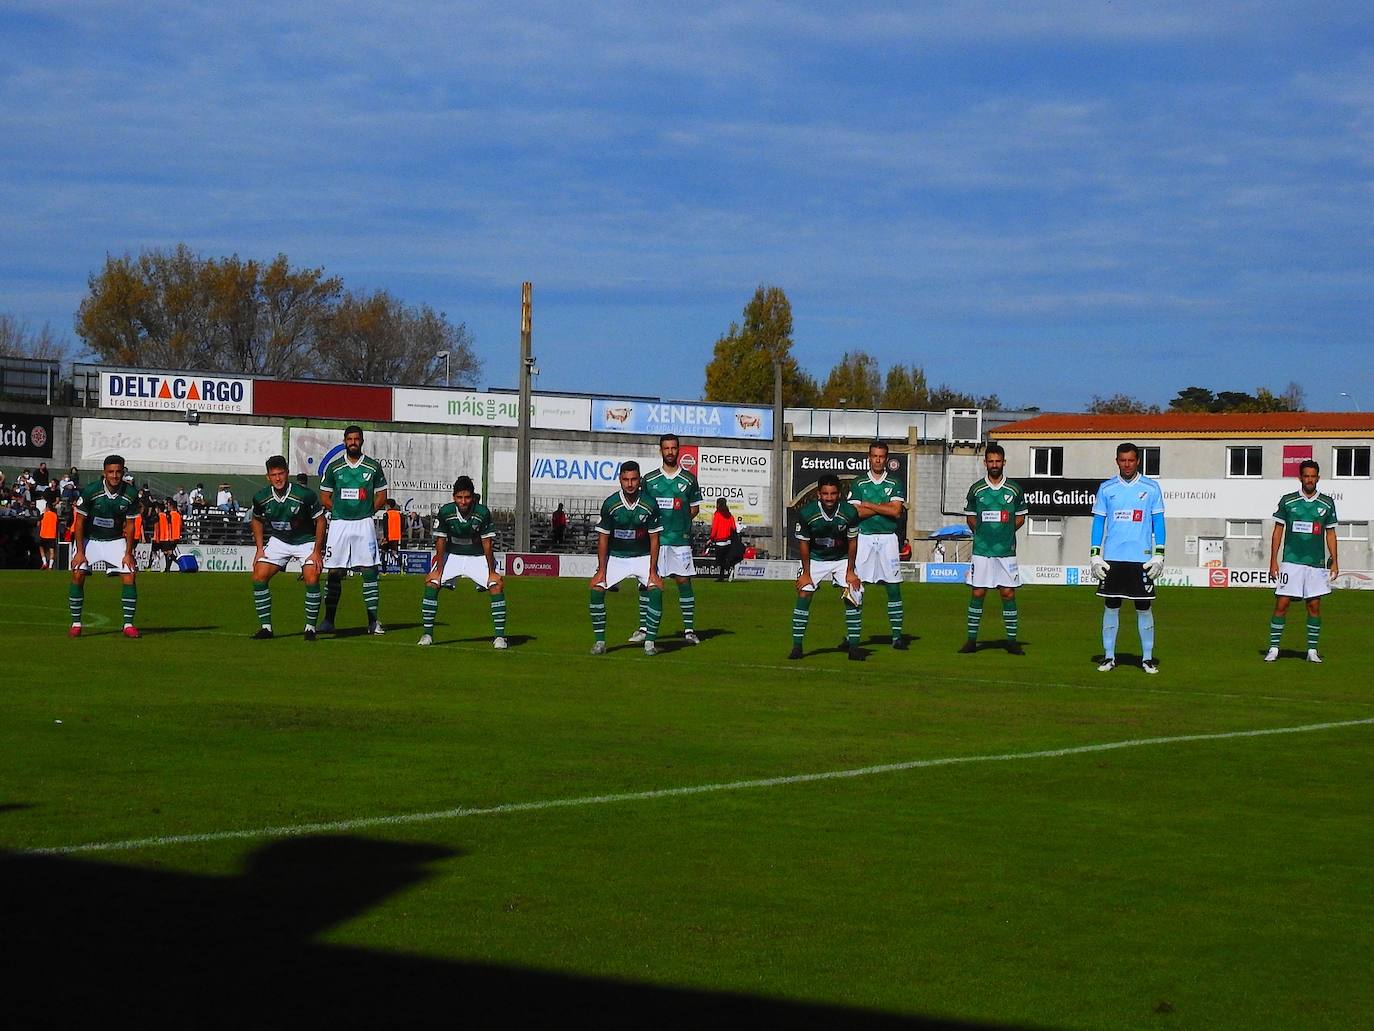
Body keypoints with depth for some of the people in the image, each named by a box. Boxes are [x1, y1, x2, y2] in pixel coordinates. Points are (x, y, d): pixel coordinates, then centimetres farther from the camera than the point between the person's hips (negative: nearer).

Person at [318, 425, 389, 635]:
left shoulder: (373, 467, 4)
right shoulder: (333, 467, 5)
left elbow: (381, 496, 10)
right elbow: (325, 497, 10)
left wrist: (365, 512, 2)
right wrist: (340, 511, 1)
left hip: (364, 523, 0)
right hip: (339, 523, 0)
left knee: (370, 570, -5)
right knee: (334, 572, 0)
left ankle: (373, 621, 0)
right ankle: (329, 620, 6)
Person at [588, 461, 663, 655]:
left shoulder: (650, 506, -13)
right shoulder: (610, 505, -13)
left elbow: (654, 539, -7)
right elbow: (603, 539, -6)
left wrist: (652, 571, -12)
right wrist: (601, 570, -11)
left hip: (643, 557, 0)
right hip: (615, 557, 1)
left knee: (656, 589, -21)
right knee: (596, 588, -17)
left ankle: (650, 641, -10)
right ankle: (600, 641, -8)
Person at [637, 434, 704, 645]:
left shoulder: (688, 479, 6)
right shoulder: (650, 479, 7)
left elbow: (695, 508, 12)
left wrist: (679, 522, -1)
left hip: (680, 539, -1)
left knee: (683, 580, -2)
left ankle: (689, 629, 4)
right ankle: (643, 628, 5)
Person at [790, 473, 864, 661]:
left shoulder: (849, 513, -21)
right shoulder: (806, 513, -23)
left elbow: (852, 542, -8)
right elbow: (803, 543, -10)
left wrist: (850, 571, -7)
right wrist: (806, 573, -9)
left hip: (841, 559, 1)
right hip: (815, 559, -1)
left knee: (854, 595, -12)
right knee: (803, 594, -14)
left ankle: (854, 646, -3)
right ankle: (797, 646, -8)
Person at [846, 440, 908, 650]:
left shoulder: (894, 484, 7)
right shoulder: (859, 484, 8)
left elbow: (896, 511, -7)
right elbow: (856, 512, -5)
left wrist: (869, 505, -5)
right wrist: (884, 506, -8)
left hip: (888, 538, 0)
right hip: (864, 538, 0)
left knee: (893, 588, -1)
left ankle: (896, 635, 3)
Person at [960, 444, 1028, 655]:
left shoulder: (1014, 489, 3)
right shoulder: (977, 489, 4)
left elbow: (1021, 517, 11)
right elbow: (970, 517, 13)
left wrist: (1005, 533, 2)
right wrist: (983, 533, 3)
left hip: (1006, 551, 0)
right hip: (981, 550, 0)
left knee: (1008, 593, 0)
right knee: (978, 593, 1)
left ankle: (1012, 640, 6)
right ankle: (971, 639, 7)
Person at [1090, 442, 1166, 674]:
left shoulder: (1151, 488, 4)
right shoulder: (1106, 488, 6)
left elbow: (1158, 522, 5)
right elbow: (1098, 522, 8)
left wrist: (1159, 555, -2)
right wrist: (1095, 556, 1)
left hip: (1141, 558, -1)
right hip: (1112, 558, 1)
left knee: (1144, 607, 2)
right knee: (1111, 606, 4)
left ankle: (1147, 658, 8)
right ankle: (1109, 657, 11)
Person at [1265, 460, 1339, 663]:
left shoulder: (1327, 503, 7)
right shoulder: (1287, 501, 2)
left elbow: (1330, 533, 13)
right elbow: (1278, 531, 5)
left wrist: (1335, 561, 7)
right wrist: (1273, 561, 1)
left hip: (1316, 563, 2)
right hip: (1291, 561, -2)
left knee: (1314, 606, 2)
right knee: (1281, 604, -6)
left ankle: (1312, 650, 10)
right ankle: (1273, 649, -1)